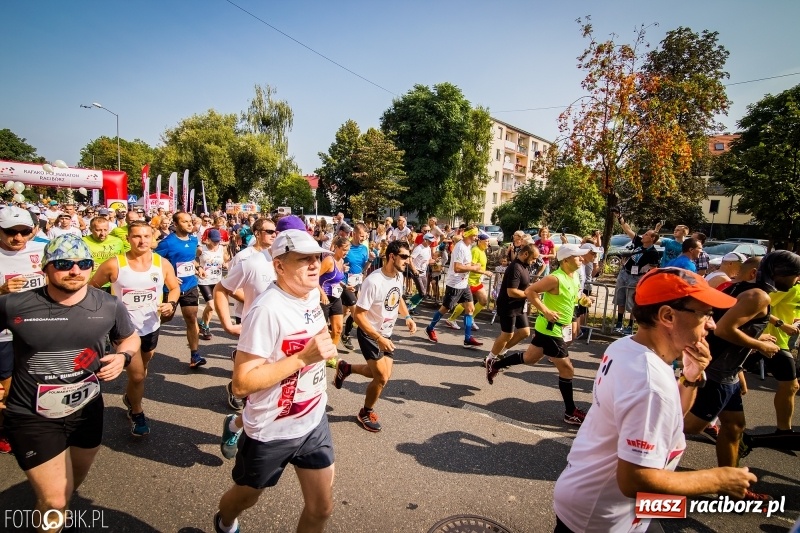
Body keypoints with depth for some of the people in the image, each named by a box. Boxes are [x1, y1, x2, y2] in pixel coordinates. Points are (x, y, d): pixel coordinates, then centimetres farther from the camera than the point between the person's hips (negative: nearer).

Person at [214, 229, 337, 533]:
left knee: (321, 508, 14)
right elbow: (242, 384, -27)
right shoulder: (267, 310, -28)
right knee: (246, 497, 24)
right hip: (272, 431, -5)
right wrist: (303, 357, -32)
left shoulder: (313, 294, -3)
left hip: (314, 422, 6)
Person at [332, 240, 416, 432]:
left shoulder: (399, 276, -5)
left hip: (387, 333, 8)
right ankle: (366, 413, 22)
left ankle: (346, 368, 35)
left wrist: (407, 317, 0)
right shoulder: (373, 281, -29)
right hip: (370, 335, -8)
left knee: (384, 374, 12)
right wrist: (379, 339, -30)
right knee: (382, 378, -7)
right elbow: (358, 315, -26)